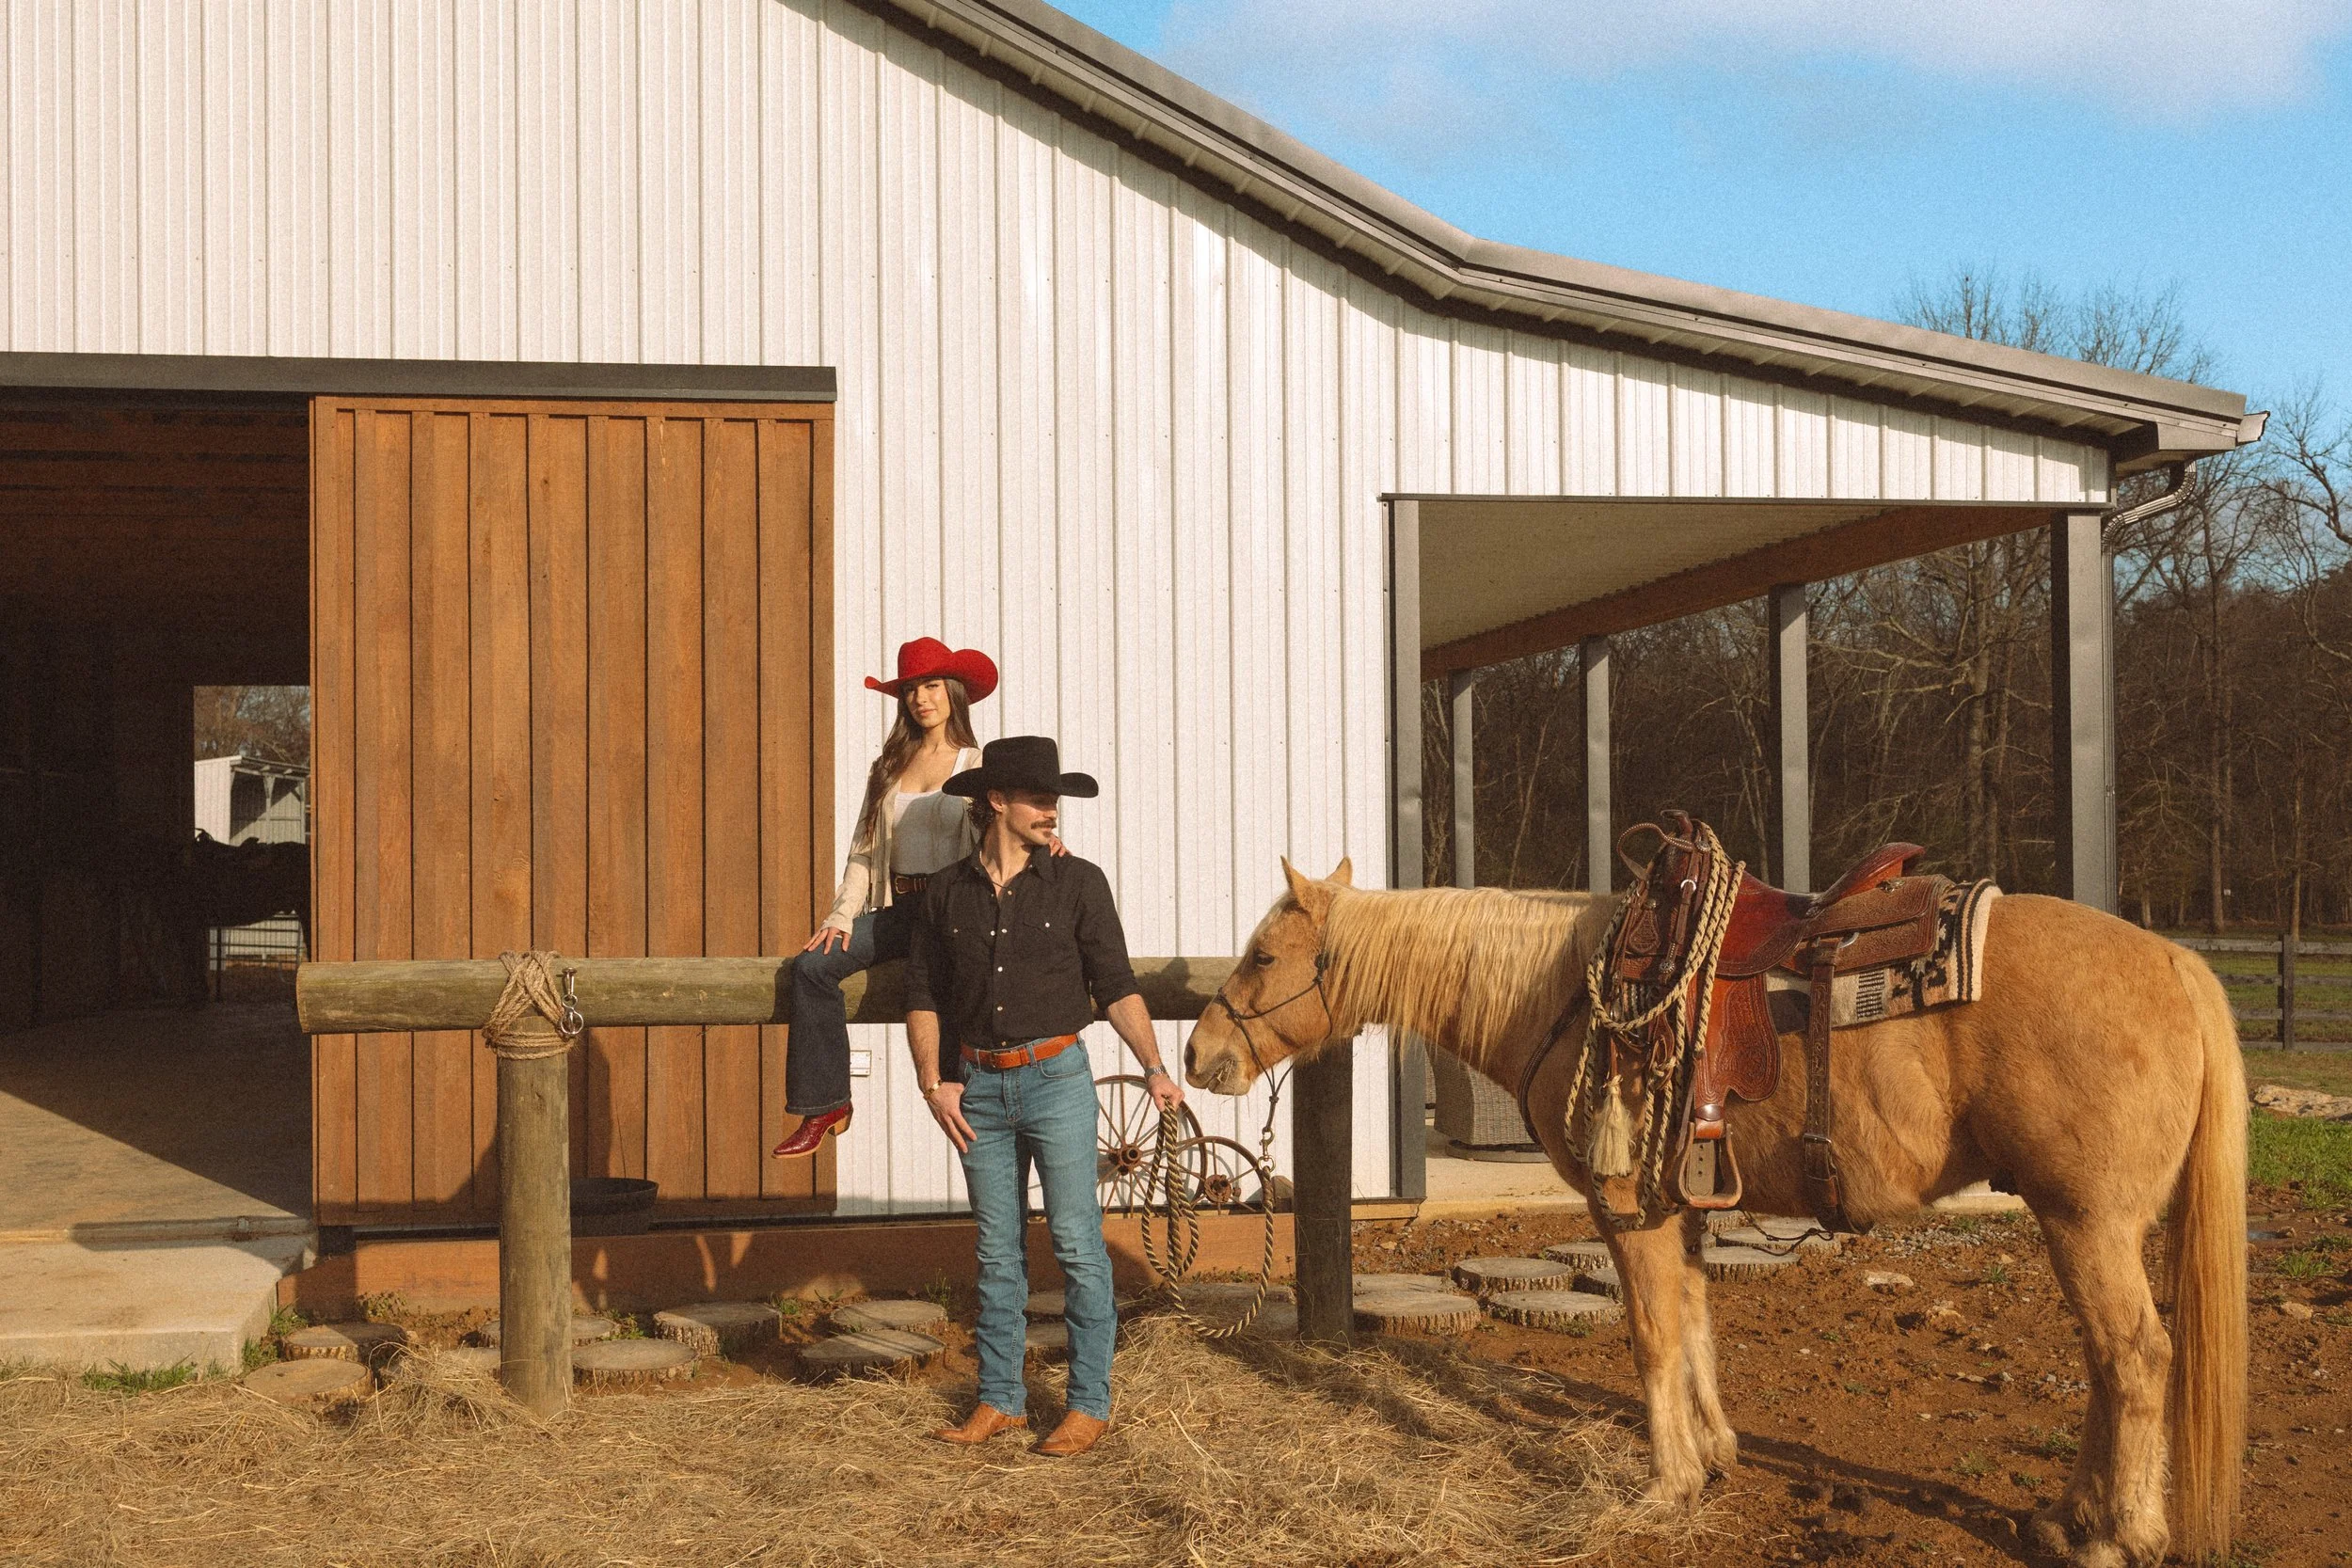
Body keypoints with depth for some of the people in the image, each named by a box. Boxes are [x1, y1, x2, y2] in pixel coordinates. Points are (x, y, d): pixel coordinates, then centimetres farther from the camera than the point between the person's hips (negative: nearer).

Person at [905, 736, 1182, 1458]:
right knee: (997, 1252, 10)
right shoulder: (948, 892, 5)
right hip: (979, 1088, 3)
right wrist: (933, 1083, -1)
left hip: (1057, 1079, -2)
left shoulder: (1078, 882, -1)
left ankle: (1089, 1403, 8)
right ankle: (1000, 1399, 19)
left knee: (1077, 1245, -1)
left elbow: (1116, 987, -1)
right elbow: (923, 997, 10)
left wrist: (1154, 1068, -11)